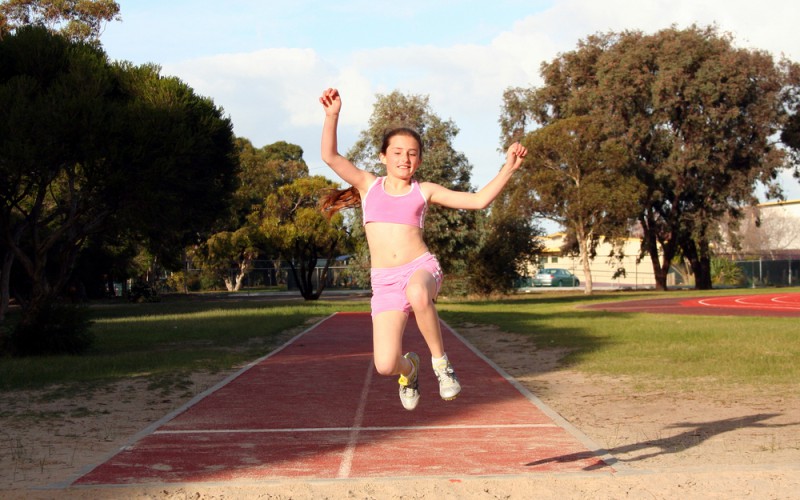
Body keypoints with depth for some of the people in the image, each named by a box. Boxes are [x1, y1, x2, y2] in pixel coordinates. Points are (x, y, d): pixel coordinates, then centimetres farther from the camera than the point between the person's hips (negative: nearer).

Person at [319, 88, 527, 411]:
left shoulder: (424, 191, 10)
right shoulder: (369, 185, 10)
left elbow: (479, 200, 6)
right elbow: (330, 156, -2)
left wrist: (508, 169, -3)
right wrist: (332, 115, -15)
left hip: (422, 267, -1)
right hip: (384, 281, 1)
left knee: (418, 294, -43)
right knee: (386, 366, -14)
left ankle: (440, 361, -17)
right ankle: (409, 368, 27)